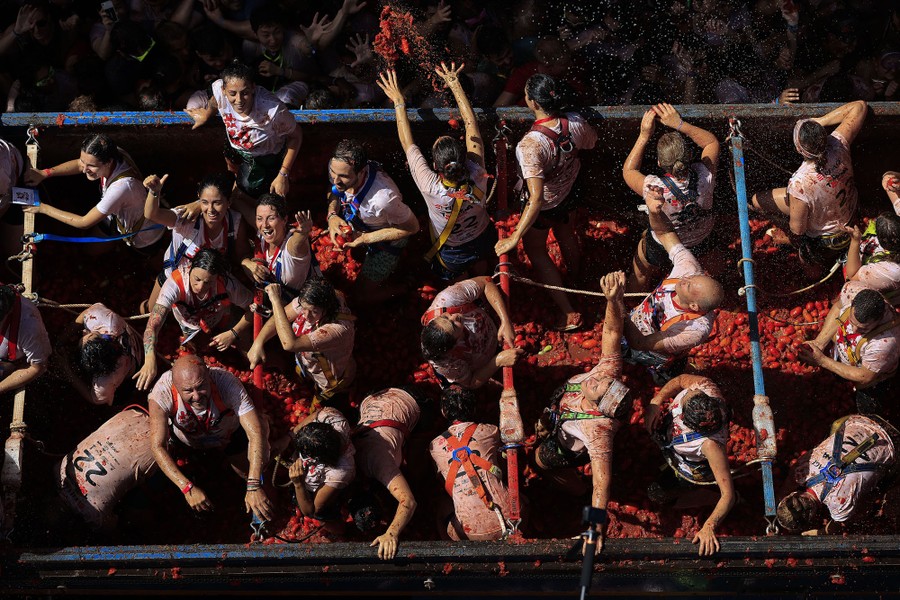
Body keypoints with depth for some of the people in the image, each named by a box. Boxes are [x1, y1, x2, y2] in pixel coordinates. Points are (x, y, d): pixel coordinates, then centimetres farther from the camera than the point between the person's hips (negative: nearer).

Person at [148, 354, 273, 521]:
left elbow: (256, 433, -41)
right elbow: (158, 446, -40)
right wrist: (188, 488, -51)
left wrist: (253, 487, -51)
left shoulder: (226, 382, -41)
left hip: (229, 436, 0)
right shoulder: (162, 391, -40)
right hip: (184, 437, 0)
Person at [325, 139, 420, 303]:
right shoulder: (337, 166, -31)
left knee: (366, 293, 7)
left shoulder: (383, 198, -49)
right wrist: (332, 216, -26)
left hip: (388, 238, -5)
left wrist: (365, 238, -31)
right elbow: (335, 192, -4)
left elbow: (412, 227, -29)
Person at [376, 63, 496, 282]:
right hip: (484, 239, 3)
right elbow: (471, 124, -23)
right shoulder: (477, 177, -36)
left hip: (452, 254, -3)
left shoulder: (431, 188, -42)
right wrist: (455, 85, -15)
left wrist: (398, 102, -19)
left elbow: (407, 143, -28)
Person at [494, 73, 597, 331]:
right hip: (568, 194, 6)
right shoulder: (575, 124, -26)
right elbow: (592, 143, 0)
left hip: (544, 206, -6)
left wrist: (515, 238, -39)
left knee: (536, 253, 21)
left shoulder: (530, 145, -44)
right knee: (566, 237, 36)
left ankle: (569, 313, 22)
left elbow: (536, 198, -44)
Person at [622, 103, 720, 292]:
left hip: (661, 252, -4)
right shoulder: (704, 177, -34)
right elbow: (712, 142, -12)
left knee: (640, 276, 28)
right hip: (701, 245, 4)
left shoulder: (655, 189, -41)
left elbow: (628, 171, -17)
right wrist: (680, 124, -20)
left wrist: (644, 135, -20)